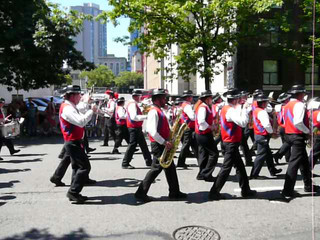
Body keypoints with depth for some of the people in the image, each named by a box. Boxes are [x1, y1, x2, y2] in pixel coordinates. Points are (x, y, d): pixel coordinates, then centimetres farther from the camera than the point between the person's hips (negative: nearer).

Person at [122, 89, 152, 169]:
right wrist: (145, 116, -26)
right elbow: (134, 117, -28)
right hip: (134, 128, -11)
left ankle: (149, 162, 25)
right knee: (132, 145, -7)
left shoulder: (134, 104, 16)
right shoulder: (132, 104, -16)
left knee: (143, 144, 16)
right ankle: (125, 163, 0)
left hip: (137, 128, 11)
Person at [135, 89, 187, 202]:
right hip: (158, 145, -10)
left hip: (162, 144, 10)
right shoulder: (154, 112, -16)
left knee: (170, 168, 13)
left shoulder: (159, 111, 16)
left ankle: (174, 192, 21)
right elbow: (152, 131, -26)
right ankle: (141, 193, 3)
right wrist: (164, 142, -24)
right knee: (156, 168, -6)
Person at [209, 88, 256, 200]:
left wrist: (242, 108, 9)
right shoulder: (230, 110, -21)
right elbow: (243, 123, -29)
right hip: (232, 143, -10)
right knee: (226, 168, -4)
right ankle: (214, 192, 1)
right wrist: (245, 109, -18)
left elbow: (238, 119, 17)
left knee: (240, 166, 18)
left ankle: (245, 190, 28)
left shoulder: (225, 108, 9)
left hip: (230, 143, 10)